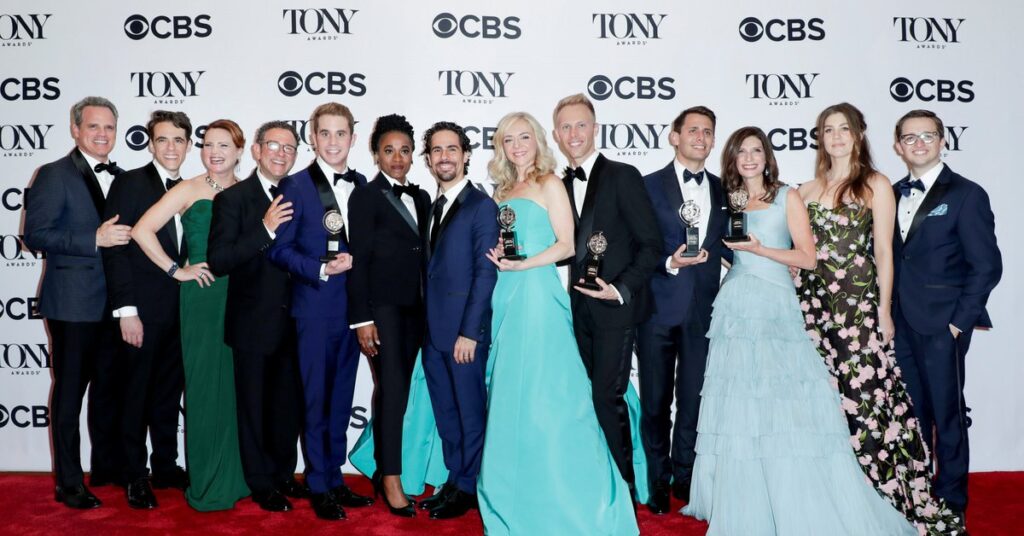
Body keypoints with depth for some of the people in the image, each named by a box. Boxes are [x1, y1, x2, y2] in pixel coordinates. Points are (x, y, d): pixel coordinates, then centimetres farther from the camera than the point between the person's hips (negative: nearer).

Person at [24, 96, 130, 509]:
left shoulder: (120, 177, 12)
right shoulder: (55, 175, -7)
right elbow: (35, 235, -15)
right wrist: (95, 239, -22)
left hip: (112, 304, 6)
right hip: (73, 304, -6)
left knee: (109, 388, 15)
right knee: (70, 391, 3)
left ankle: (108, 466, 30)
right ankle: (69, 483, 14)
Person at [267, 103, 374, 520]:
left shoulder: (362, 185, 8)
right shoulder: (296, 185, -5)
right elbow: (278, 249, -8)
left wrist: (356, 263, -5)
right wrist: (321, 269, -18)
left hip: (352, 308, 5)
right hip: (314, 308, -4)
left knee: (341, 400, 13)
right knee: (316, 400, 4)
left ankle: (335, 478, 25)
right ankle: (319, 487, 16)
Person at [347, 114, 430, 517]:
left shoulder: (421, 198, 14)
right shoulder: (365, 197, -3)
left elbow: (423, 255, 13)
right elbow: (358, 261, -8)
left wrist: (427, 311, 8)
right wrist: (362, 319, -14)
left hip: (413, 307, 6)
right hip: (382, 305, -6)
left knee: (397, 390, 10)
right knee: (392, 387, -7)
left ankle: (383, 468, 21)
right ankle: (391, 478, 1)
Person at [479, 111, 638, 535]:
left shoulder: (549, 184, 0)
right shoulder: (502, 190, 18)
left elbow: (566, 245, -7)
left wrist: (520, 265, -16)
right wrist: (496, 257, 0)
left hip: (537, 294, -6)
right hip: (505, 297, 6)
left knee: (543, 394, -6)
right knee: (508, 394, 7)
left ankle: (560, 501, 5)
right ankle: (516, 497, 19)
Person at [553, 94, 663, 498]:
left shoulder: (623, 177, -6)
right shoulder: (563, 186, 13)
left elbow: (650, 245, -8)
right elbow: (572, 248, 13)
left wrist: (621, 289, -18)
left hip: (616, 307, -6)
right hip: (581, 309, 6)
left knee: (607, 396, -7)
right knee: (589, 396, 8)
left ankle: (623, 485, 8)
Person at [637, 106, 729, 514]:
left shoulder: (722, 189, 12)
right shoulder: (650, 186, 1)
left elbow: (727, 244, 14)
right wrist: (670, 262, -19)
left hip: (702, 311, 3)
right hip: (659, 308, -2)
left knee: (693, 400, 6)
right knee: (655, 402, 6)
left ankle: (684, 477, 22)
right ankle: (658, 481, 21)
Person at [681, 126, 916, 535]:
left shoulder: (787, 198, 6)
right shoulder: (727, 202, 14)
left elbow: (807, 258, -2)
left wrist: (758, 248, -10)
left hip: (777, 309, -2)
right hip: (736, 309, 3)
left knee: (790, 406, -8)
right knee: (738, 405, 1)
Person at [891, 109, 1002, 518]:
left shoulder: (966, 195, -6)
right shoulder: (894, 194, 11)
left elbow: (987, 265, -9)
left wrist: (960, 320, -12)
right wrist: (888, 312, 3)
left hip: (941, 327, -5)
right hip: (901, 325, 5)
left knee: (947, 415, 4)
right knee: (912, 413, 12)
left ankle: (950, 501, 20)